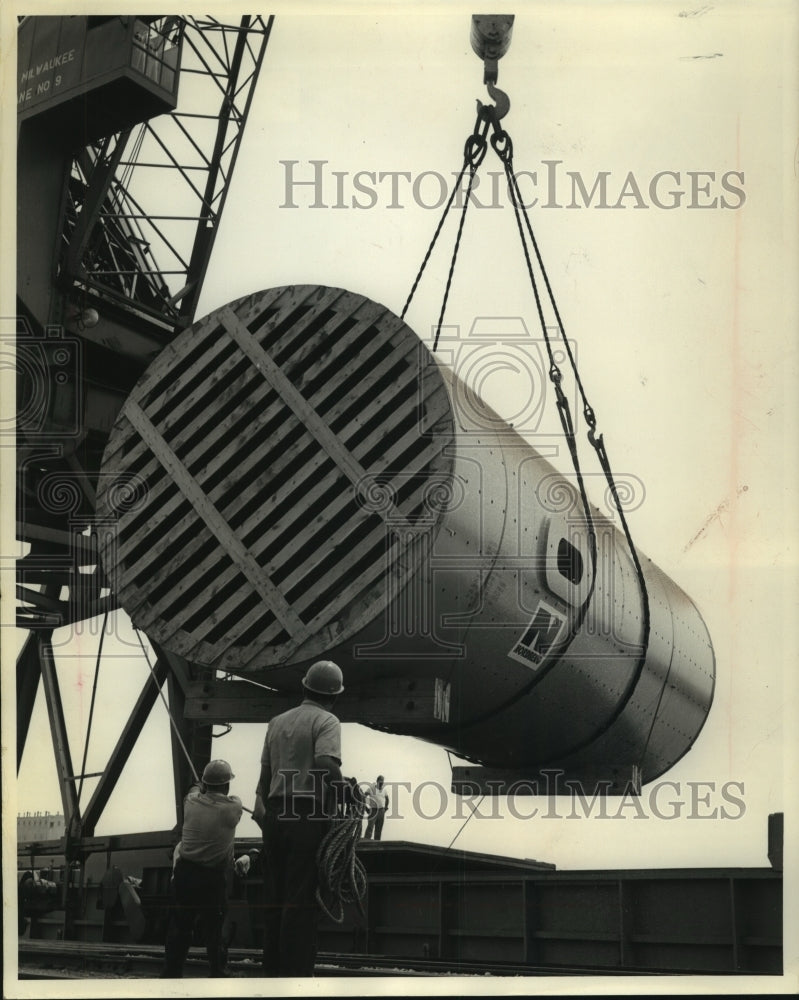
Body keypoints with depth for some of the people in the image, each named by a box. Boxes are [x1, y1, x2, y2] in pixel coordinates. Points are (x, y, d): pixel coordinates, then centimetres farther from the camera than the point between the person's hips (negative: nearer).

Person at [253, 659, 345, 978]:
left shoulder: (277, 722, 16)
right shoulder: (326, 722, -4)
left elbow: (265, 772, 16)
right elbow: (327, 763, -22)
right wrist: (341, 793, -12)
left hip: (275, 815, 6)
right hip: (310, 816, -6)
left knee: (274, 894, 12)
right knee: (302, 898, -4)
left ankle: (272, 967, 16)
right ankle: (297, 971, -4)